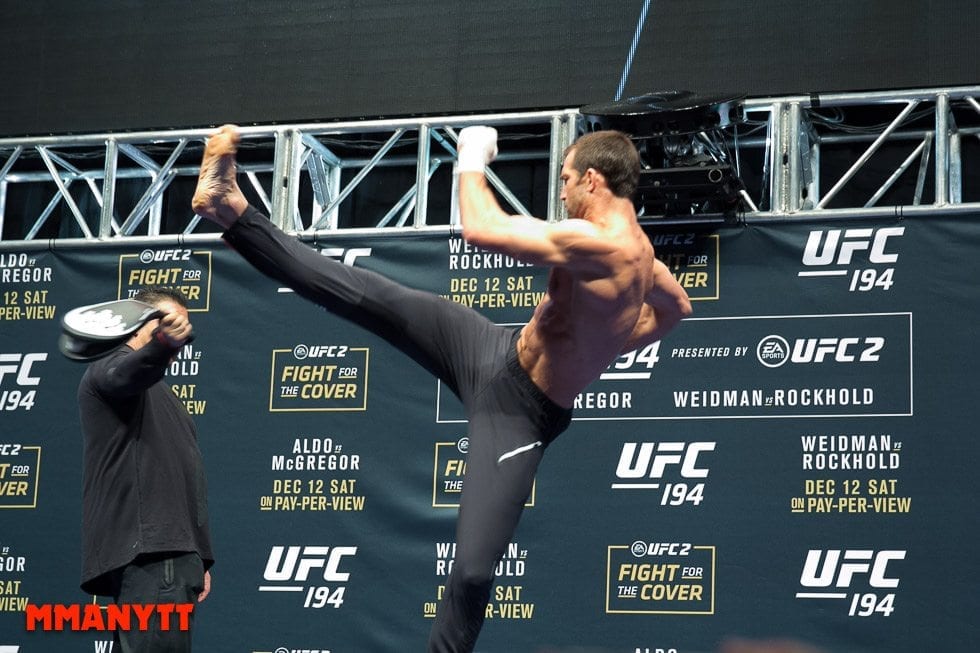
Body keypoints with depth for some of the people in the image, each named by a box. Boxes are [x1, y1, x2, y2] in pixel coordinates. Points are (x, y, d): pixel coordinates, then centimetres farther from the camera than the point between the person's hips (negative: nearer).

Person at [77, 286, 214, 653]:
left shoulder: (160, 397, 31)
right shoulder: (111, 368, 2)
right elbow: (125, 374, -26)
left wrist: (198, 559, 26)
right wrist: (160, 344, -47)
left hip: (170, 553, 10)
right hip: (148, 553, -10)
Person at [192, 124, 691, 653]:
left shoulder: (598, 244, -29)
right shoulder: (639, 252, 0)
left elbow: (481, 230, -26)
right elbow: (677, 305, 22)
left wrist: (473, 161, -9)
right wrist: (604, 344, 23)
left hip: (519, 413, -8)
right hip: (494, 351, 8)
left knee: (474, 567, -12)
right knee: (370, 296, -6)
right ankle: (234, 212, -6)